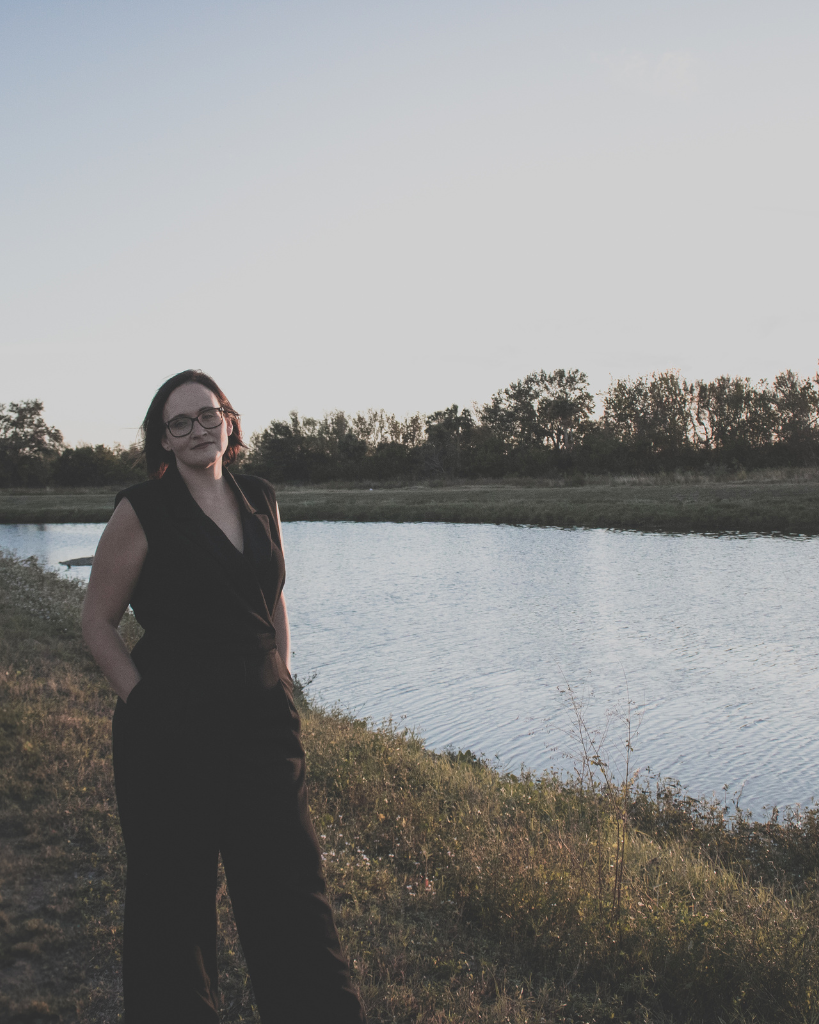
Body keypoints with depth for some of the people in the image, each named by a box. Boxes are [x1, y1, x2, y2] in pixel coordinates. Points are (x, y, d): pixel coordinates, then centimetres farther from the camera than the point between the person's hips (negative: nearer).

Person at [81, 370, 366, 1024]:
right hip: (171, 729, -4)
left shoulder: (261, 500, 7)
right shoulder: (142, 510, -7)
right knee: (173, 892, 11)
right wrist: (145, 702, -8)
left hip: (263, 724, 4)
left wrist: (282, 687, 11)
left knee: (293, 884, 9)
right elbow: (98, 621, -1)